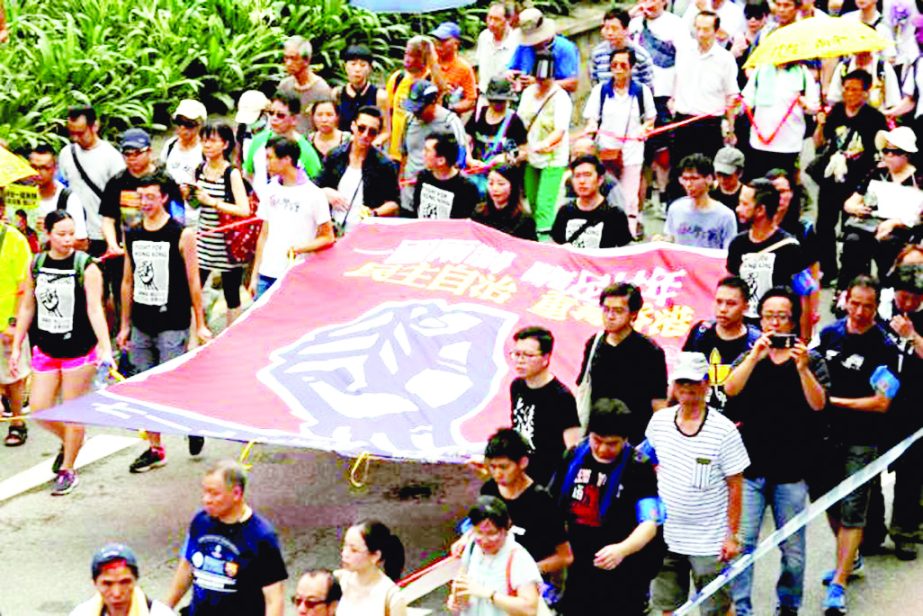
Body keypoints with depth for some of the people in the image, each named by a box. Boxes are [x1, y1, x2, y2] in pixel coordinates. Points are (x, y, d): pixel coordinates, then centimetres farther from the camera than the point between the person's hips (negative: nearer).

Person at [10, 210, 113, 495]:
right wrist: (16, 347, 11)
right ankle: (68, 441, 34)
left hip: (79, 350, -4)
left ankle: (67, 470, 18)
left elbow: (94, 310, -16)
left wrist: (105, 349, -26)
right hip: (46, 350, 4)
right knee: (38, 409, 4)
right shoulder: (36, 265, 2)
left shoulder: (85, 266, -11)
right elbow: (26, 308, 11)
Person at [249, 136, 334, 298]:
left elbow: (328, 238, -3)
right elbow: (264, 235, 14)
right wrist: (255, 276, 12)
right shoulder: (270, 191, 10)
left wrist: (299, 248, -19)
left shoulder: (314, 194, -5)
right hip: (267, 275, 5)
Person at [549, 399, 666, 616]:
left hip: (625, 575, -5)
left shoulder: (638, 467, -12)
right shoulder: (574, 457, 1)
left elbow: (650, 523, -21)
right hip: (580, 572, 5)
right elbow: (553, 506, 13)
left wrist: (622, 549, -40)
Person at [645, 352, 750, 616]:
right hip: (666, 536, 4)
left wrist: (732, 535, -8)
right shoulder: (659, 421, 1)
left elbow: (735, 486, -7)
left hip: (709, 542, -4)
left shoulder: (724, 430, -11)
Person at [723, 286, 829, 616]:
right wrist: (756, 355, -21)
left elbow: (818, 404, -8)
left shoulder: (811, 361, 6)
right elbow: (730, 389, -9)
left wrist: (802, 368, -22)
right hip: (750, 467, 0)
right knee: (741, 542, -7)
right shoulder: (749, 357, 10)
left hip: (791, 471, 0)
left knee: (793, 548, 5)